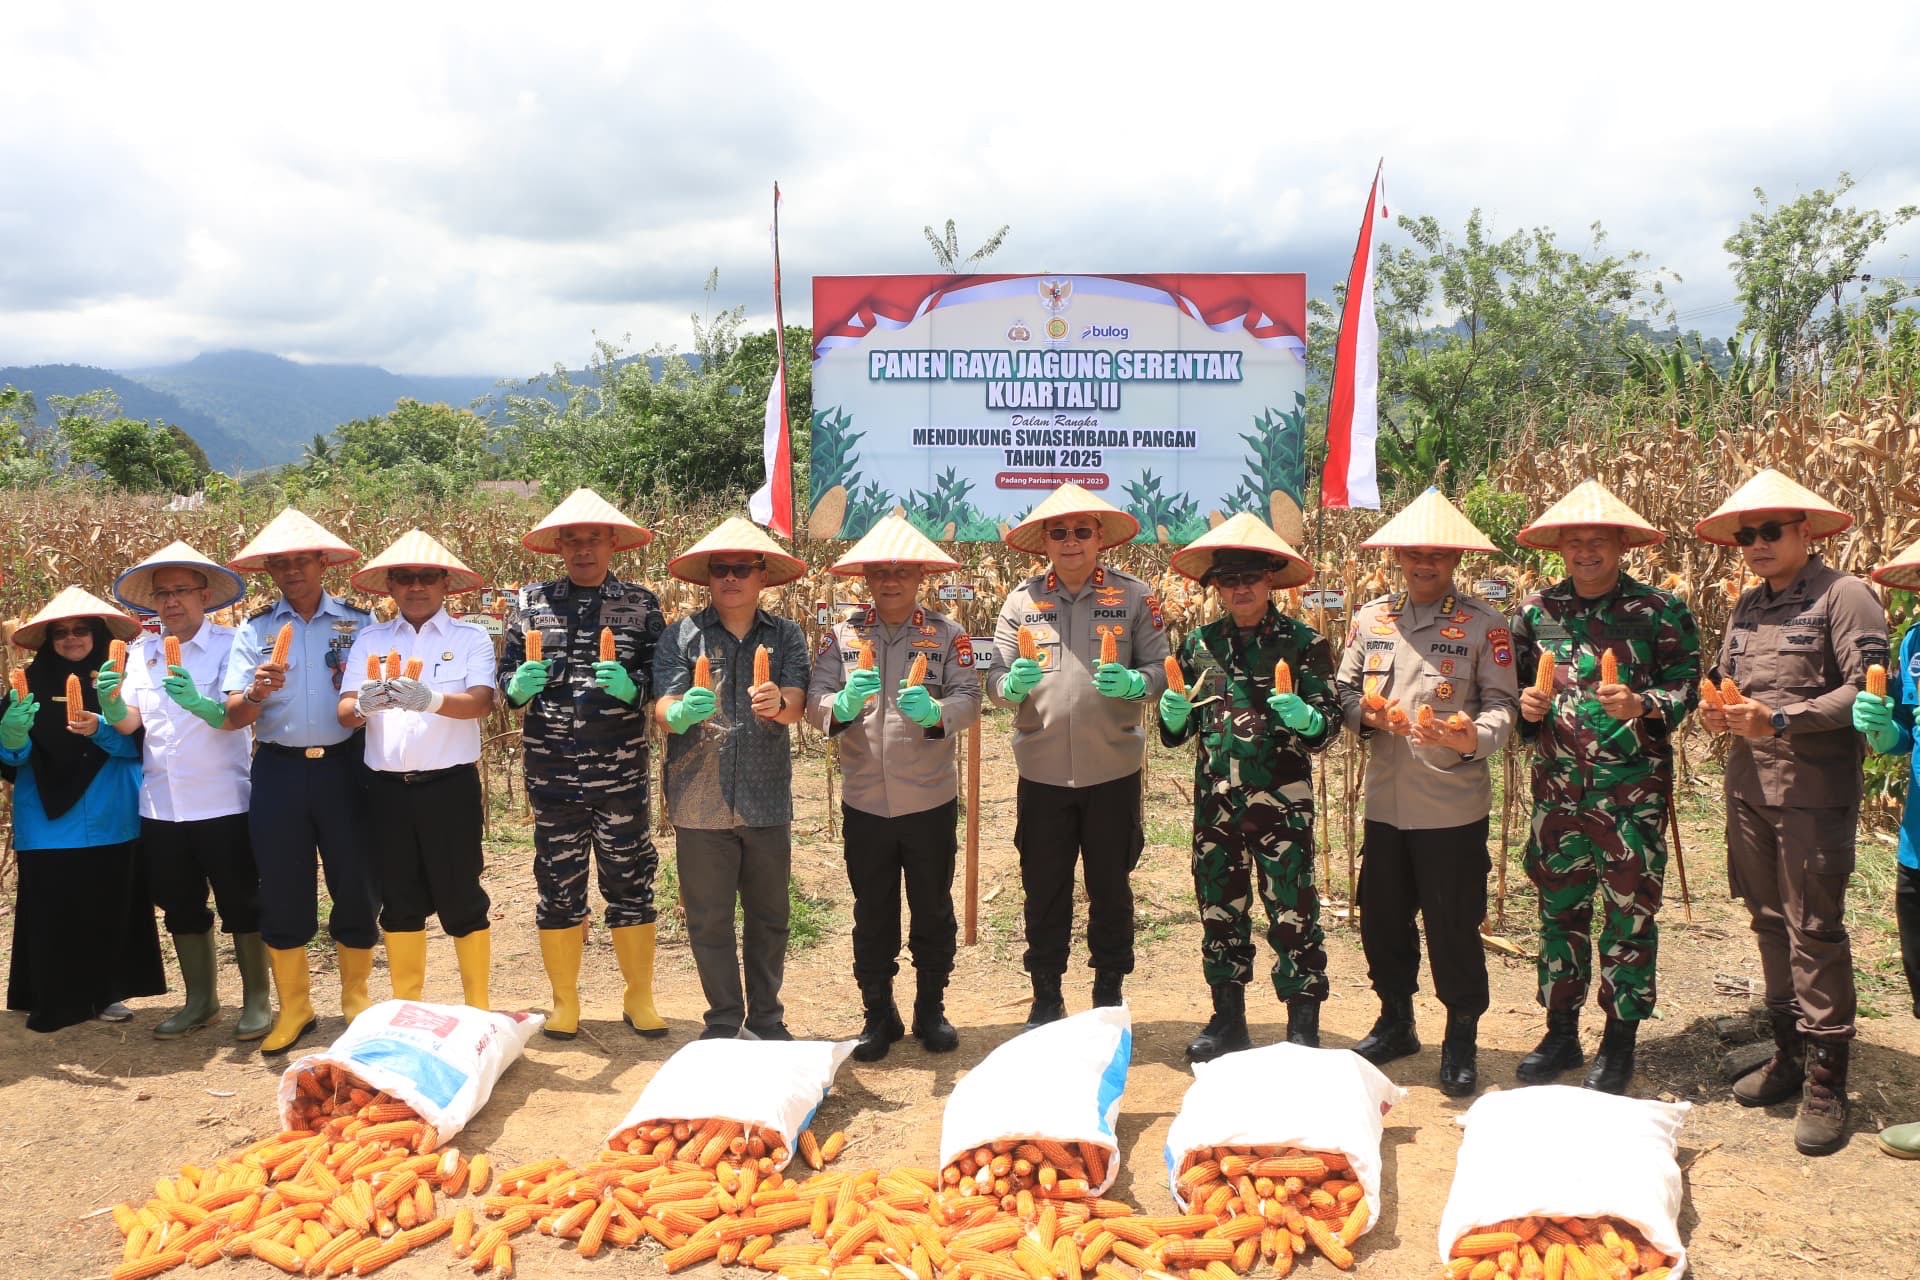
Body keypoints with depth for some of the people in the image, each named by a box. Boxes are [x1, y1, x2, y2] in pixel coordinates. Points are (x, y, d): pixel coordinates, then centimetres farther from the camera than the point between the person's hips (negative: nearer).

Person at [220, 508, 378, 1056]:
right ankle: (293, 1008, 21)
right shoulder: (254, 629, 5)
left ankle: (356, 998, 22)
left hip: (344, 766, -1)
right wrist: (256, 692, -22)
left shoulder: (359, 622, 3)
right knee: (282, 892, 6)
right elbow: (232, 717, -1)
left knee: (356, 886, 4)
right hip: (279, 770, 1)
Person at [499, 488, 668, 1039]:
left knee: (630, 882, 6)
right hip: (551, 774, 1)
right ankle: (564, 1003, 24)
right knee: (557, 885, 9)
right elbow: (505, 677, 10)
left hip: (621, 774, -1)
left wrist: (631, 687, -18)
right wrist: (520, 685, -12)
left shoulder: (642, 604, 3)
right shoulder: (532, 602, 7)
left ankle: (639, 999, 21)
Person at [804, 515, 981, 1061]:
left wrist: (934, 710, -31)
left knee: (933, 911, 11)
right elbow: (815, 705, -7)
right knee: (872, 914, 10)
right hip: (864, 803, 1)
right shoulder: (841, 635, 2)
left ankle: (931, 1010, 27)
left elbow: (968, 701, -10)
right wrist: (843, 704, -30)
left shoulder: (947, 634, 0)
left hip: (931, 801, 0)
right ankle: (878, 1014, 24)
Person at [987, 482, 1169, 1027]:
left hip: (1113, 769, -1)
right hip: (1042, 771, 1)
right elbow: (995, 680, 3)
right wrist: (1014, 682, -19)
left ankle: (1109, 992, 26)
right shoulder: (1022, 599, 4)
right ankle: (1046, 995, 23)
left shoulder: (1133, 595, 1)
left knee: (1111, 885, 10)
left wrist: (1133, 683, -19)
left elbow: (1160, 668, 2)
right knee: (1044, 887, 8)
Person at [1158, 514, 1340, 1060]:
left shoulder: (1303, 642, -3)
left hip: (1282, 802, -4)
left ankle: (1303, 1029, 12)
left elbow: (1328, 727, -4)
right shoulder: (1199, 643, 7)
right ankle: (1228, 1020, 27)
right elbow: (1176, 730, 13)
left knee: (1292, 913, -1)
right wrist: (1174, 711, -10)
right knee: (1219, 909, 12)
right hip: (1214, 803, 4)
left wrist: (1301, 716, -25)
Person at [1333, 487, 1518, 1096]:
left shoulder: (1483, 624, -3)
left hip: (1453, 803, -4)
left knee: (1454, 926, 2)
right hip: (1386, 800, 4)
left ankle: (1461, 1039, 21)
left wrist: (1474, 737, -28)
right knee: (1381, 916, 14)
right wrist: (1365, 713, -10)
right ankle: (1395, 1022, 34)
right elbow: (1345, 689, 13)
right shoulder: (1369, 618, 9)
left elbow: (1502, 702, -8)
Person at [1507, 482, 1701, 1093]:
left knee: (1630, 915, 4)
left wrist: (1642, 705, -22)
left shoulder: (1660, 610, -3)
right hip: (1558, 787, 3)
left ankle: (1620, 1041, 18)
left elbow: (1686, 686, -4)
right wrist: (1526, 704, -6)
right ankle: (1560, 1031, 25)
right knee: (1559, 909, 11)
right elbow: (1513, 684, 15)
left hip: (1633, 789, -3)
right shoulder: (1536, 609, 7)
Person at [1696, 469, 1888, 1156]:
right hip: (1749, 786, 7)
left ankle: (1825, 1082, 3)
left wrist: (1780, 720, -21)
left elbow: (1867, 690, -15)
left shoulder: (1843, 596, -7)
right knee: (1769, 923, 14)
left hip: (1814, 790, -7)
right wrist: (1720, 713, -2)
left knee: (1815, 932, -5)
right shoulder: (1745, 607, 14)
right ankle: (1789, 1053, 26)